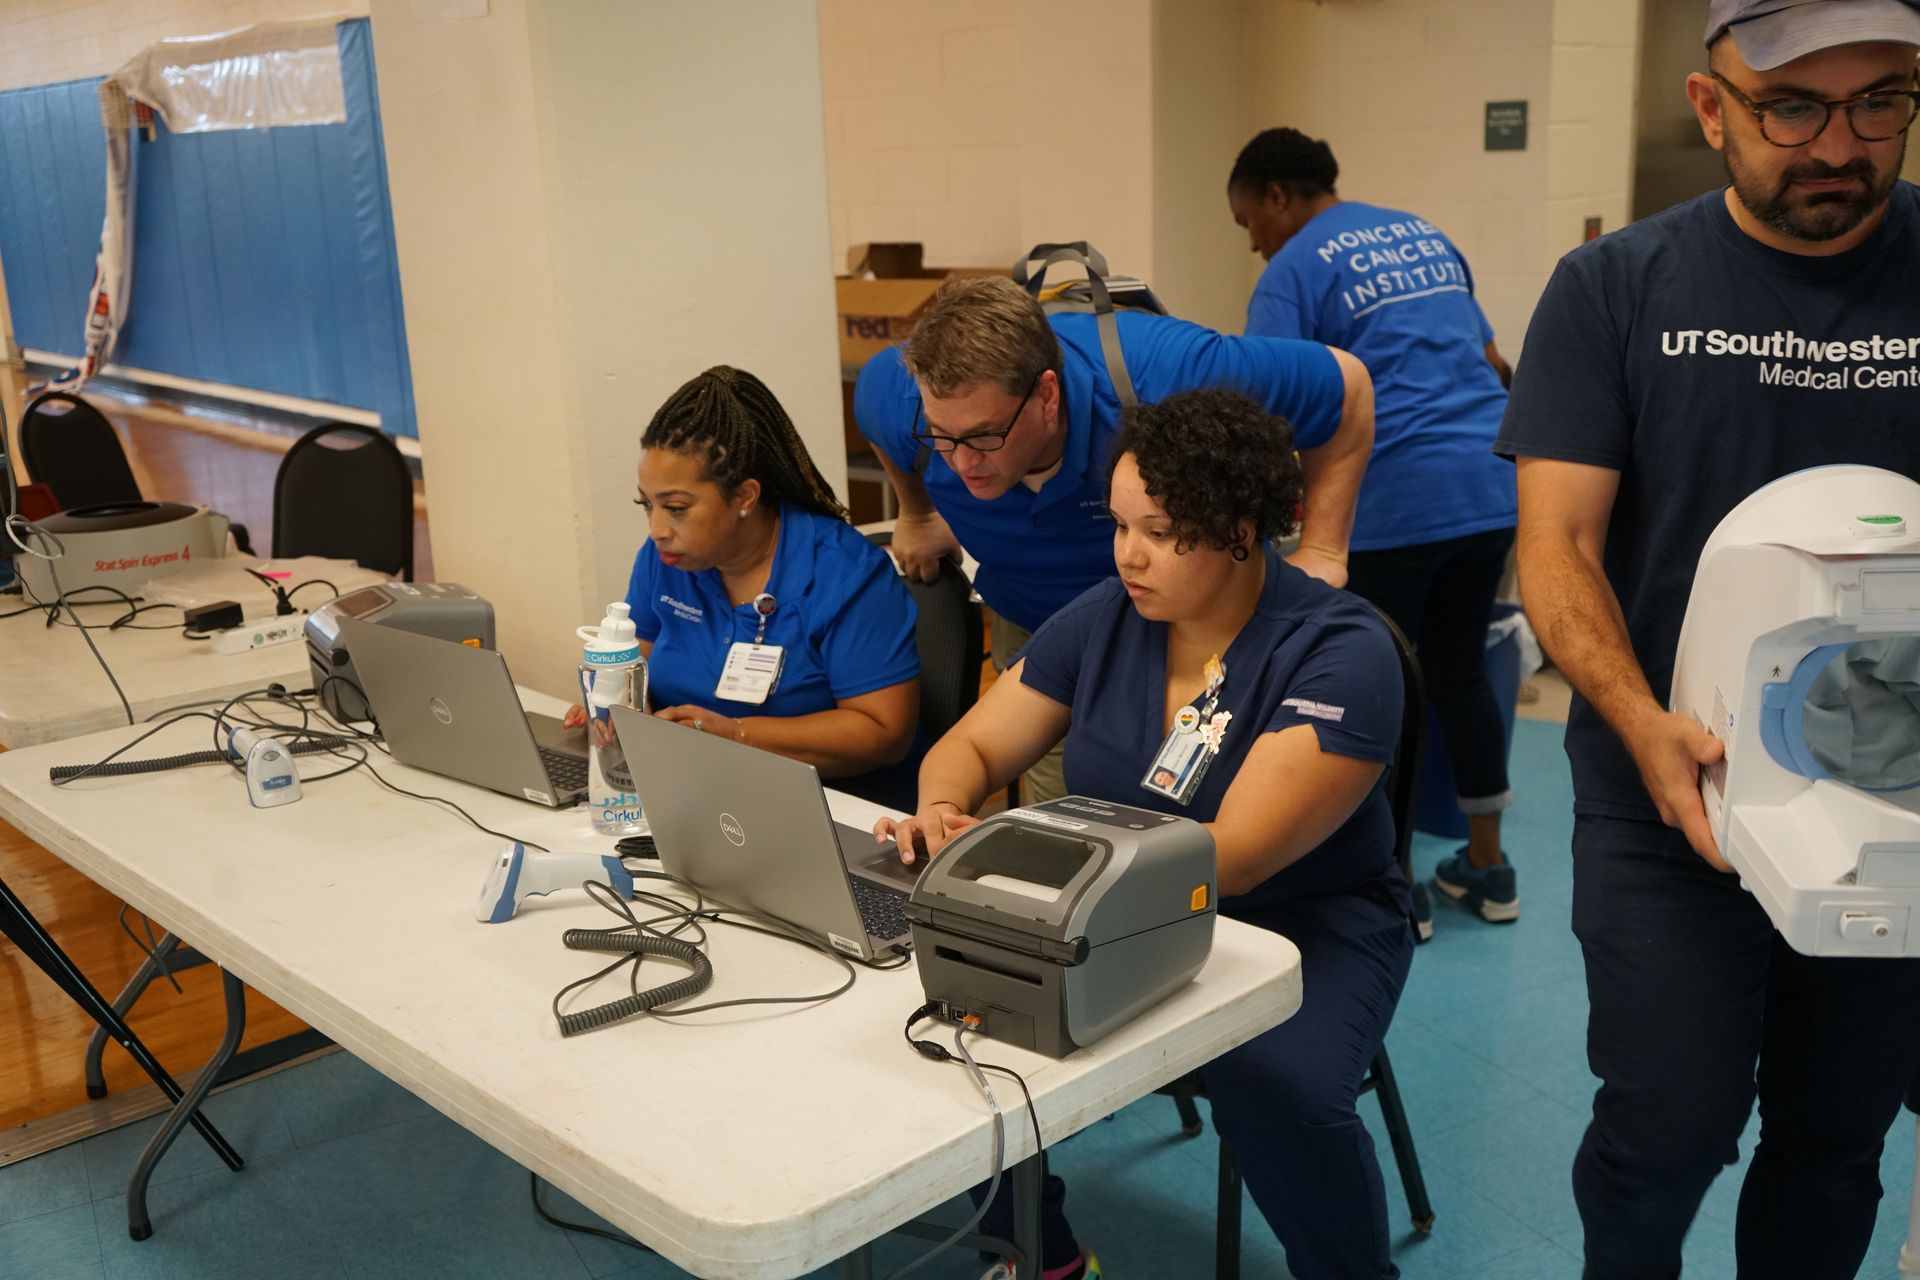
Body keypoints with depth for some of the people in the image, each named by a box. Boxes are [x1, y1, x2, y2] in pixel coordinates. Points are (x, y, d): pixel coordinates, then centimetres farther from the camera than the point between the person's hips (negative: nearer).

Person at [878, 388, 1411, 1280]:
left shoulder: (1340, 652, -18)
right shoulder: (1104, 617, -2)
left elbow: (1234, 856, -27)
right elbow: (971, 746, 5)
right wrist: (942, 812, -20)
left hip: (1302, 928, -4)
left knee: (1274, 1089, -34)